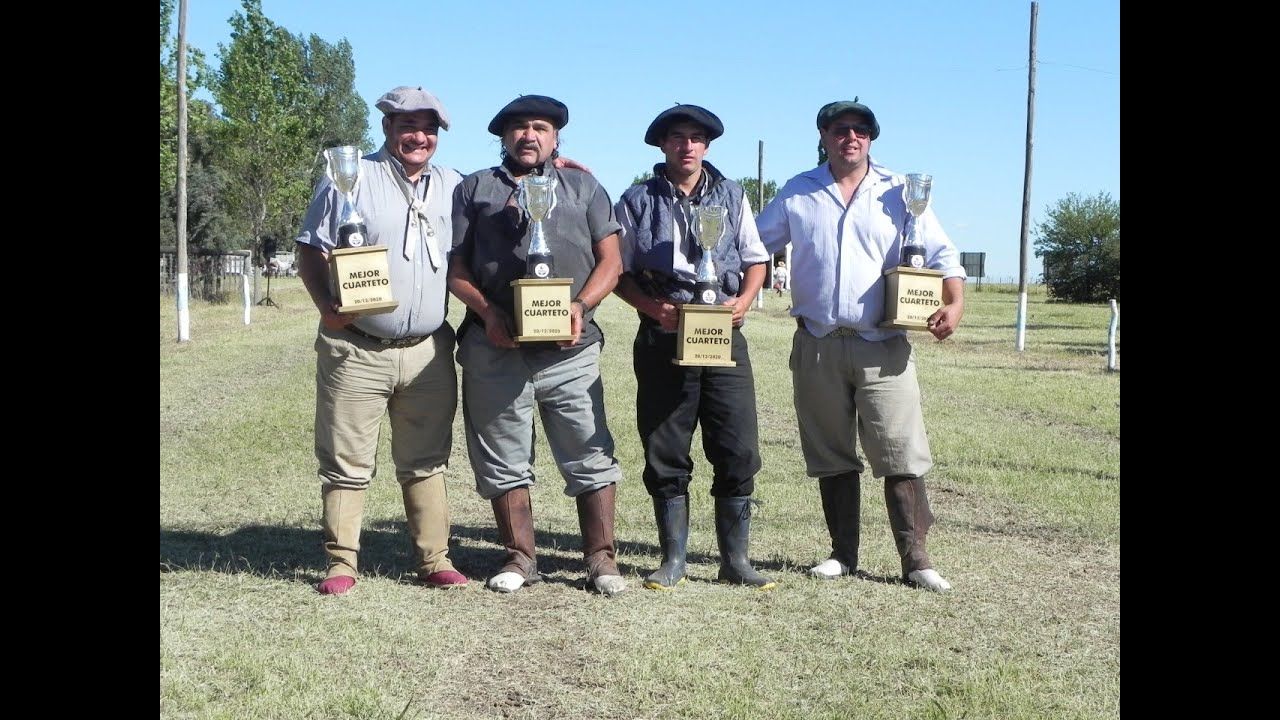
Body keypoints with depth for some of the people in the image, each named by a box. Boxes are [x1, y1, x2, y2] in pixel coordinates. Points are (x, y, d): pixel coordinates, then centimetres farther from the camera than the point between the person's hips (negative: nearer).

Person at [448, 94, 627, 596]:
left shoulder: (583, 188, 18)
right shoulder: (475, 189, 16)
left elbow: (610, 260, 10)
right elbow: (455, 266, 8)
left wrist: (581, 305, -8)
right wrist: (487, 311, -9)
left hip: (571, 349, 0)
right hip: (495, 349, 0)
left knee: (591, 457, -1)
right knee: (504, 461, 5)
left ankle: (601, 559, 7)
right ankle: (520, 557, 17)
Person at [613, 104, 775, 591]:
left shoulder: (732, 196, 12)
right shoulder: (638, 201, 7)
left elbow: (756, 260, 15)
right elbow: (618, 271, 6)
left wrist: (742, 302, -4)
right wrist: (652, 308, -11)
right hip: (662, 339, -1)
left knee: (738, 451, -2)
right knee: (665, 455, 3)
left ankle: (735, 561, 9)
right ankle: (673, 561, 14)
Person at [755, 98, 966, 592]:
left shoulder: (899, 193, 5)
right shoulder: (798, 194, 9)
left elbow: (942, 253, 4)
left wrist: (955, 302, -13)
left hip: (883, 346, -2)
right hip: (817, 345, 2)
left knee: (901, 455, -6)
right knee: (831, 458, 10)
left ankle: (915, 559, 1)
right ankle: (843, 554, 21)